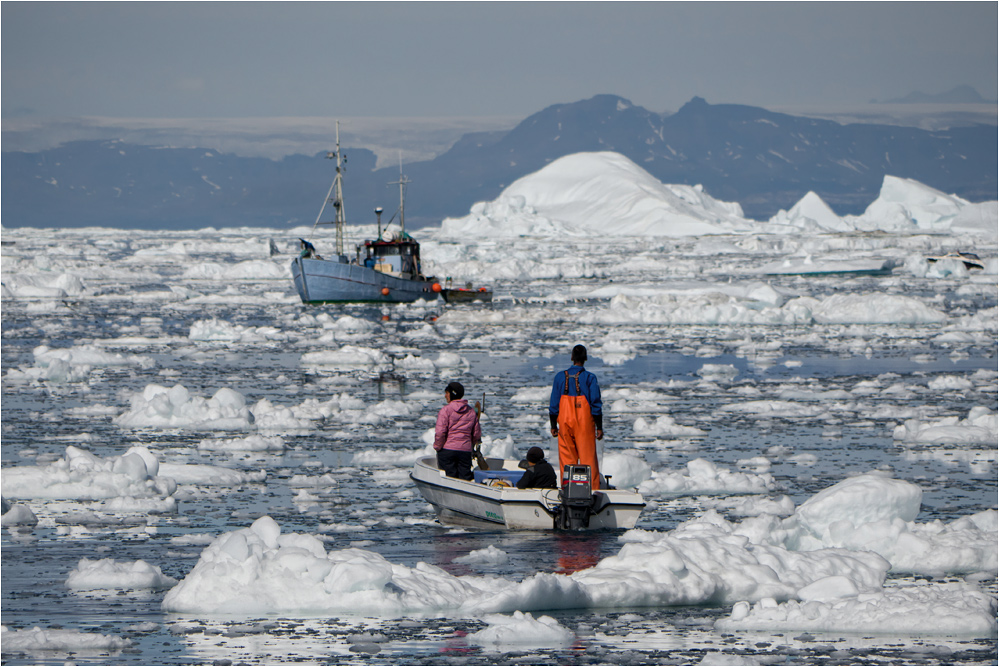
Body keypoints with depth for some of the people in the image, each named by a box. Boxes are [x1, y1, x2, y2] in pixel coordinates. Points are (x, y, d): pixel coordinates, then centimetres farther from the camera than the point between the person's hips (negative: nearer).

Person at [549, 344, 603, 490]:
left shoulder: (560, 377, 3)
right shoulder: (589, 378, -6)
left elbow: (553, 405, 5)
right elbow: (596, 405, -6)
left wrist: (553, 426, 13)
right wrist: (599, 427, -1)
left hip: (565, 423, 2)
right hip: (584, 423, -2)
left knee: (566, 457, 8)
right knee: (588, 457, 1)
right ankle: (592, 489, -2)